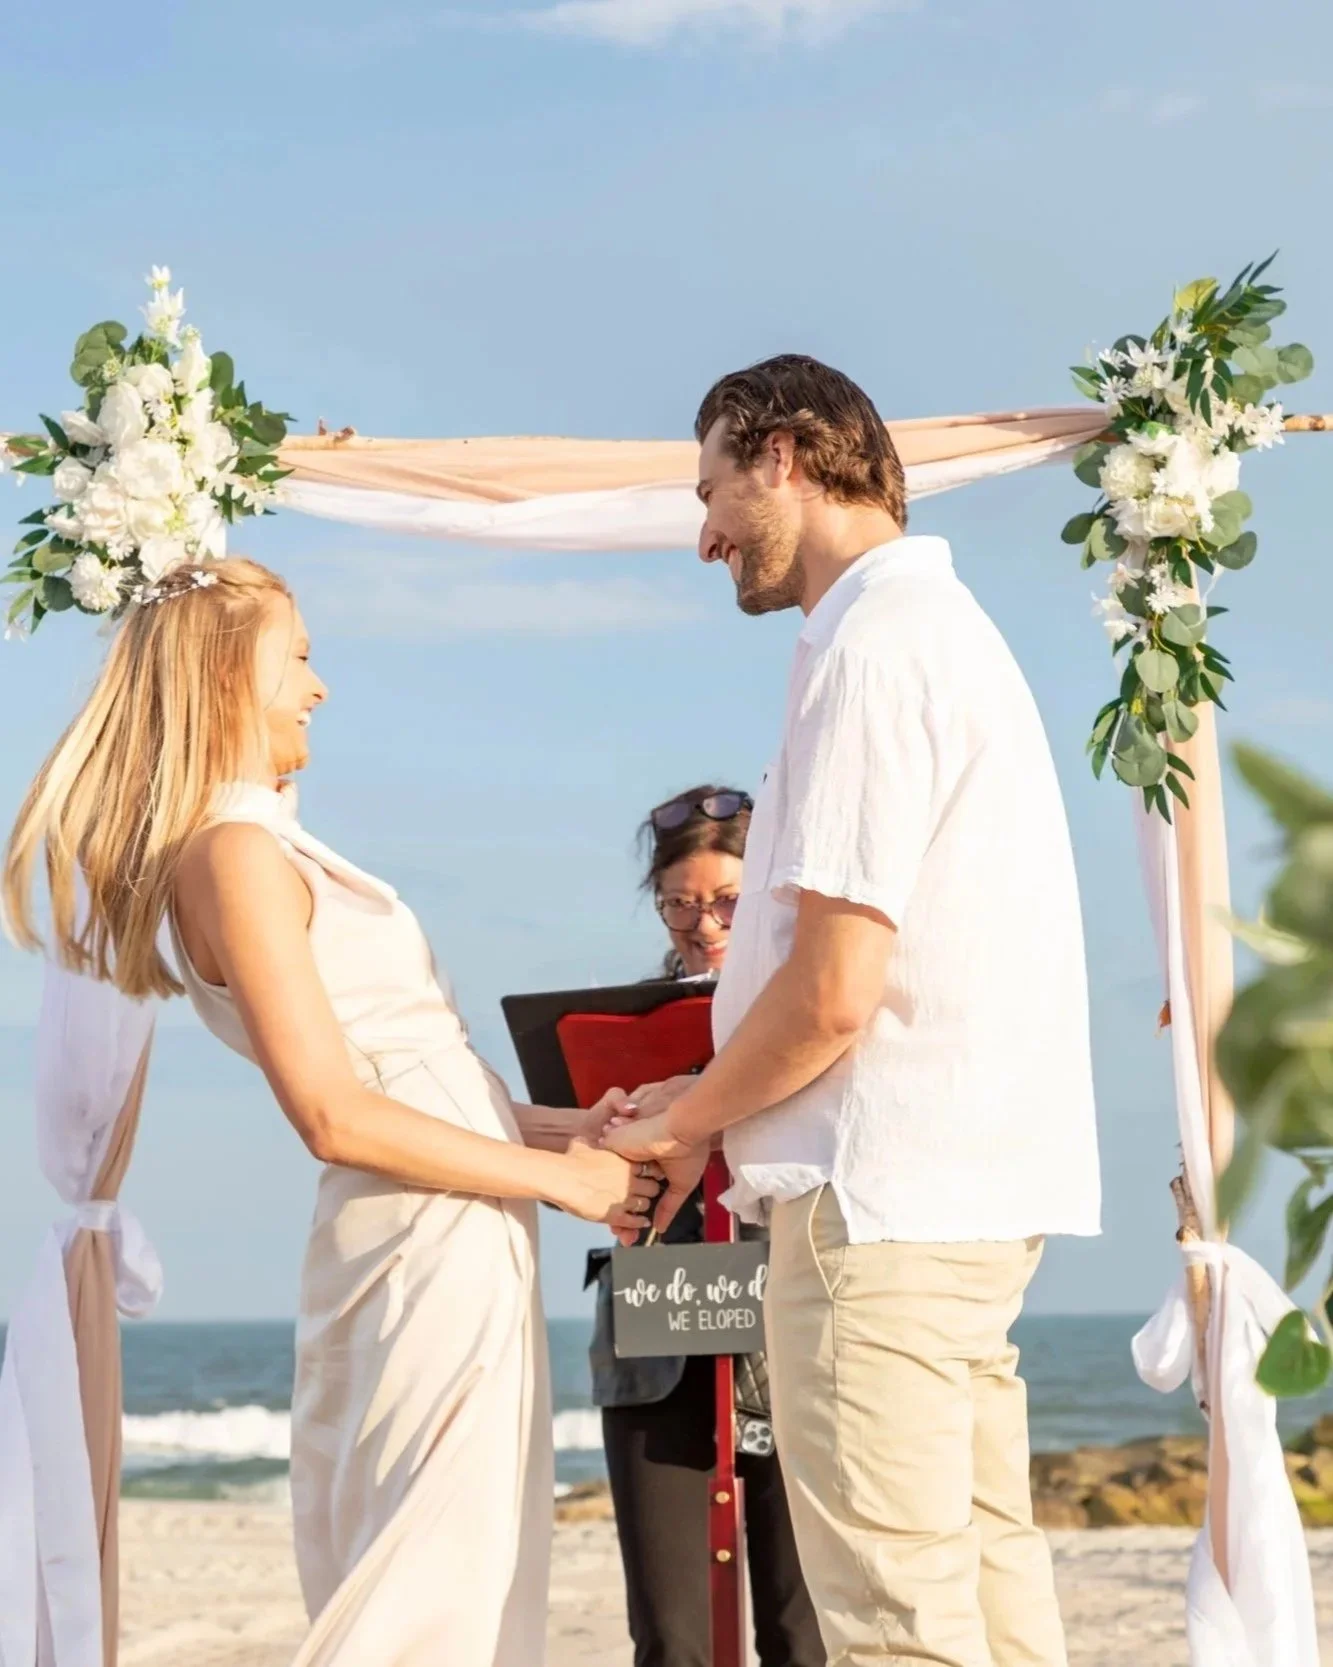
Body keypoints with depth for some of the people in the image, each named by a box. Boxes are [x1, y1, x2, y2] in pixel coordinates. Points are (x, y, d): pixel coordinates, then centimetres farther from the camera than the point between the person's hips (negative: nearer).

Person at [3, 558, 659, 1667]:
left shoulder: (269, 846, 17)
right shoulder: (234, 852, -13)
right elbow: (337, 1117, -18)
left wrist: (556, 1125, 11)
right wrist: (560, 1175, -12)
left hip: (455, 1240, 10)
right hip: (432, 1243, -10)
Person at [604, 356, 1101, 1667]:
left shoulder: (871, 649, -13)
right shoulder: (947, 626, 19)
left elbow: (833, 991, -18)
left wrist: (684, 1124, -2)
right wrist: (711, 1098, 17)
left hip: (882, 1203, -10)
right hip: (975, 1185, 10)